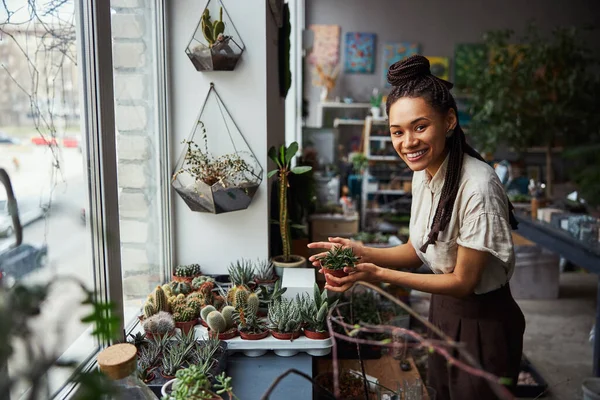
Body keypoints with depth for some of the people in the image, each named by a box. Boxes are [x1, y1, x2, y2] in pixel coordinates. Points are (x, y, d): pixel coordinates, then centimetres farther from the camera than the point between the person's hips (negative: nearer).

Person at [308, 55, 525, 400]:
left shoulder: (478, 188, -30)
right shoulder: (424, 173, -4)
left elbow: (464, 282, -22)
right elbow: (419, 250, 3)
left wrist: (377, 274, -27)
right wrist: (361, 253, -13)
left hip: (483, 322, -7)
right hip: (444, 309, 7)